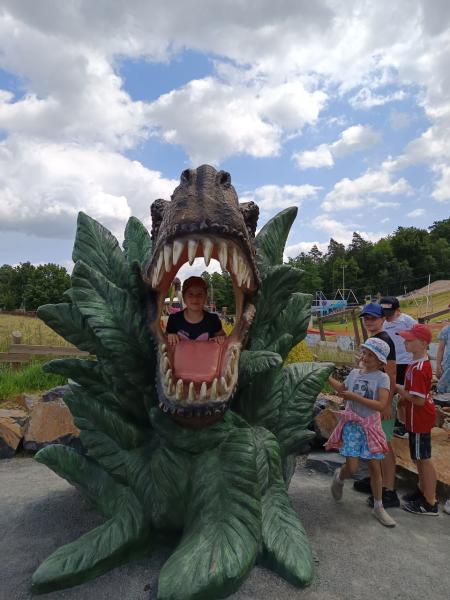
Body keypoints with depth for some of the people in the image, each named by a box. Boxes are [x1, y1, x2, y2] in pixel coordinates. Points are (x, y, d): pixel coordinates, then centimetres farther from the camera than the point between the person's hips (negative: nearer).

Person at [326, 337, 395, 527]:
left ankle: (378, 508, 23)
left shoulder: (382, 378, -10)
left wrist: (355, 397, -21)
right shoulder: (354, 373, 1)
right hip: (352, 425, 1)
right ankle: (339, 477, 30)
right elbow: (342, 389, 21)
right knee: (352, 468, -6)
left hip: (370, 426, -1)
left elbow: (382, 405, -22)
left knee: (375, 467, 5)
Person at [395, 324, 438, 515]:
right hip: (417, 418, 10)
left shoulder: (418, 369, -27)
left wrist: (398, 388, -19)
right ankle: (422, 490, 37)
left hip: (420, 419, -10)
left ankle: (430, 503, 15)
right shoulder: (420, 363, 6)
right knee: (419, 458, 22)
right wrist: (403, 397, 7)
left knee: (423, 459, 2)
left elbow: (418, 400, -28)